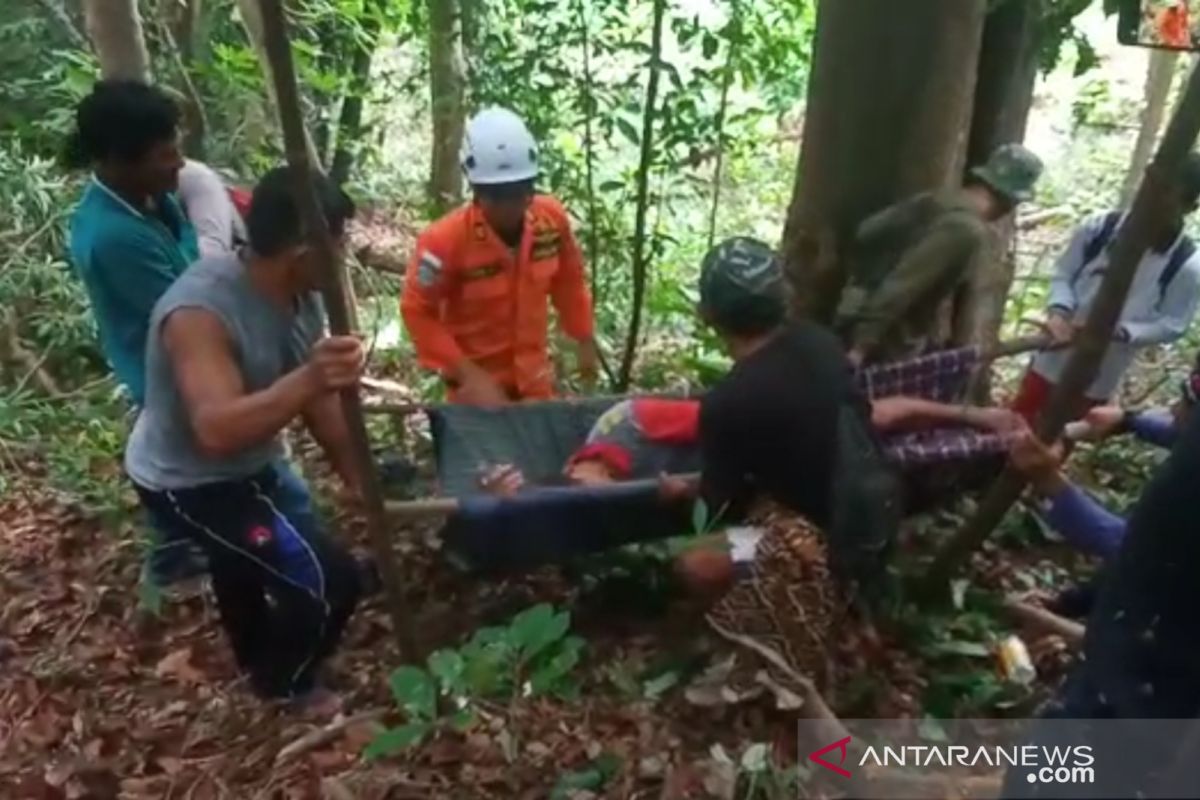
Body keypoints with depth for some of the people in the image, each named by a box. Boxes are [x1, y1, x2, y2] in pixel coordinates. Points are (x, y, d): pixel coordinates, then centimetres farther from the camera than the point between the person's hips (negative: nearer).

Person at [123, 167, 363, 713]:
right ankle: (283, 687, 16)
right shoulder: (201, 310, -36)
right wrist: (307, 379, -59)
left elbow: (317, 398, -3)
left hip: (243, 468, 9)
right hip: (187, 481, -9)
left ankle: (260, 658, 64)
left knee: (249, 560, 34)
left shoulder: (299, 296, -11)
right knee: (328, 579, -14)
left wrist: (355, 474, -6)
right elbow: (217, 429, -47)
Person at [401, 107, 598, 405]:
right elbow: (417, 311, -17)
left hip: (535, 378, 4)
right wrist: (466, 374, -22)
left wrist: (584, 340, 9)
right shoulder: (445, 241, -26)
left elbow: (569, 280, 5)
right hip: (478, 384, -4)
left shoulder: (552, 219, -13)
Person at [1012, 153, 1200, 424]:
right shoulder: (1100, 227, -13)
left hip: (1099, 380, -1)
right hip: (1053, 361, 1)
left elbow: (1172, 326, -11)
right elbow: (1063, 274, -3)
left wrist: (1117, 331, -27)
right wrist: (1058, 311, -22)